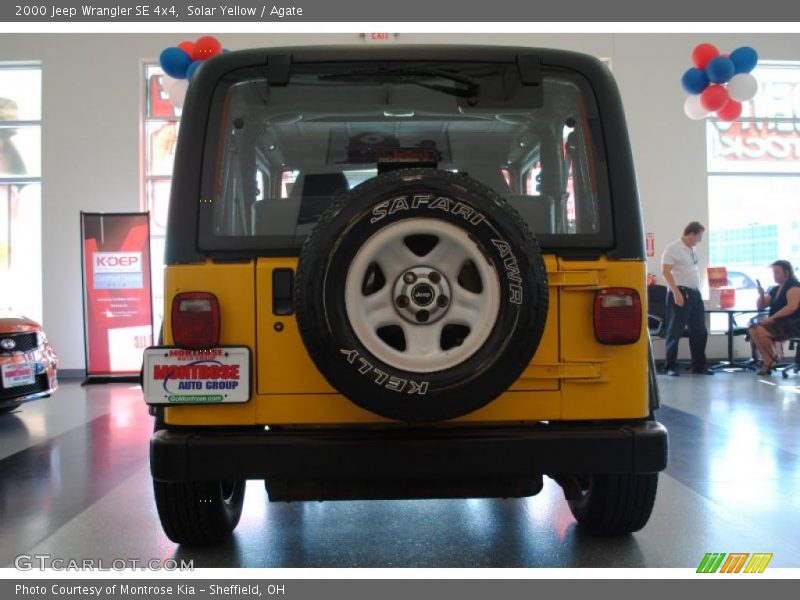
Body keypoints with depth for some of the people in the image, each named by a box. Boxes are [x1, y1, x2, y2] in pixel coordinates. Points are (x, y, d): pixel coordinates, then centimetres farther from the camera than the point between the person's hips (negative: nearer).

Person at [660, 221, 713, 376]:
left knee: (700, 331, 10)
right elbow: (666, 271, -19)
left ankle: (699, 365, 20)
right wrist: (676, 292, -24)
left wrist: (697, 290, 18)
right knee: (675, 332, -3)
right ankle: (670, 367, 4)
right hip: (680, 294, -9)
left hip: (695, 293, 9)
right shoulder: (673, 248, -11)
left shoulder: (691, 249, 15)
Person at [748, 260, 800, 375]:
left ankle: (773, 358, -4)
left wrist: (772, 318, -24)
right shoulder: (775, 289, 17)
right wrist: (761, 294, -2)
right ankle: (768, 362, -17)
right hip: (778, 323, 9)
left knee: (761, 331, -29)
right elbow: (760, 307, 18)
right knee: (752, 330, -14)